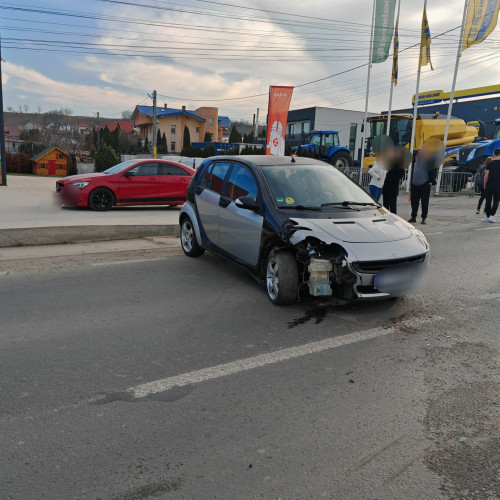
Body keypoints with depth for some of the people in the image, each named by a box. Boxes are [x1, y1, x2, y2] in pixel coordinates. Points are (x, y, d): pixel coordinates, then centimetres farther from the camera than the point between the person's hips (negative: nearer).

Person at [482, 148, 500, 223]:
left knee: (488, 201, 9)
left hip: (489, 186, 0)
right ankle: (492, 215, -4)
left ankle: (488, 216, 12)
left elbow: (486, 176, -4)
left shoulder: (490, 164, -2)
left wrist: (485, 185, 5)